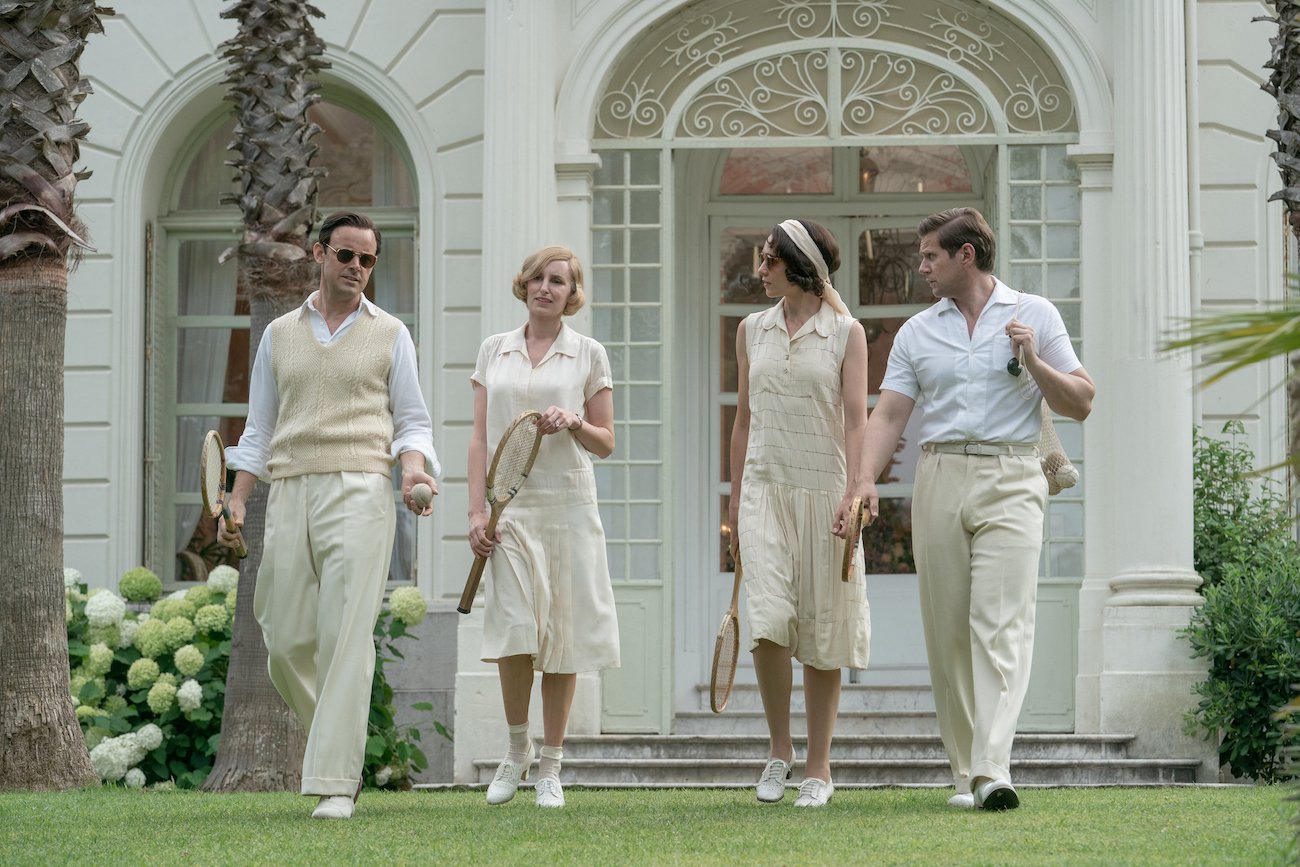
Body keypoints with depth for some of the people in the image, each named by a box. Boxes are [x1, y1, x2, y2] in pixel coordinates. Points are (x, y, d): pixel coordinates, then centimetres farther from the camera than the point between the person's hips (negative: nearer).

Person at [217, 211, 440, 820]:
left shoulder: (389, 335, 11)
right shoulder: (280, 335, 17)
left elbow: (412, 422, 10)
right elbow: (259, 430, 19)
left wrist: (413, 468, -11)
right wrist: (236, 502, 8)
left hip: (359, 491, -3)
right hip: (289, 495, 3)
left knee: (345, 638, -13)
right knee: (287, 642, 0)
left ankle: (334, 781, -15)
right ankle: (334, 739, 25)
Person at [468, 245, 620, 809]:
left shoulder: (588, 355, 6)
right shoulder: (494, 350, 10)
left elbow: (606, 444, 8)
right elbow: (480, 437, 9)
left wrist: (572, 423, -13)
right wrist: (477, 510, 0)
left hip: (567, 504, 0)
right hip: (510, 507, 0)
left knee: (562, 635, 0)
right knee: (514, 629, -12)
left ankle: (551, 767, 8)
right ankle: (517, 748, 9)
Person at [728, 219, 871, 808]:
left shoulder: (845, 333, 1)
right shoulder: (752, 330, 12)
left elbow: (855, 419, -5)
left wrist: (852, 494, -16)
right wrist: (735, 500, 15)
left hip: (823, 488, -2)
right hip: (765, 487, 2)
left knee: (821, 626, 1)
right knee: (768, 618, -14)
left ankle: (818, 765, 9)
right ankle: (778, 749, 2)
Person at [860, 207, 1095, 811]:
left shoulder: (1035, 315, 8)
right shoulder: (917, 332, 14)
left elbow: (1080, 404, 6)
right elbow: (889, 414, 6)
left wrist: (1033, 362, -10)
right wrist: (865, 480, -9)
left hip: (1009, 482, -3)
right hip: (939, 479, 3)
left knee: (1000, 625, -15)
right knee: (947, 633, 2)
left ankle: (993, 772, -24)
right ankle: (965, 773, 10)